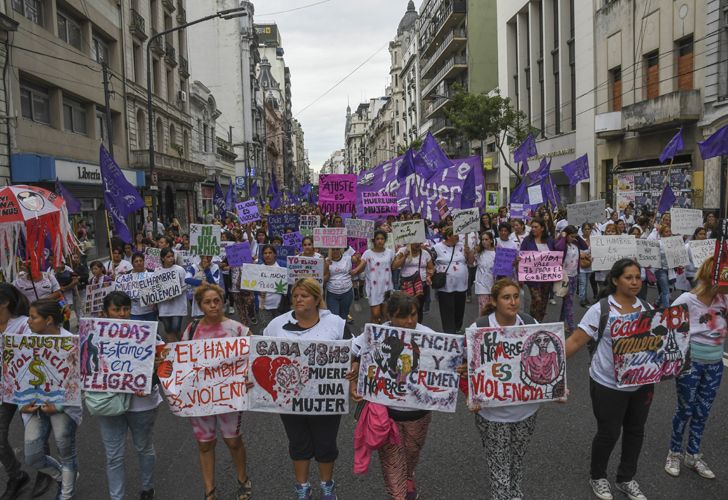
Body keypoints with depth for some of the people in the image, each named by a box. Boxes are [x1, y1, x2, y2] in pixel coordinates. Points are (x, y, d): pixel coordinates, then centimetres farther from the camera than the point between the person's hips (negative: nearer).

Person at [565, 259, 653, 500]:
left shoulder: (648, 309, 1)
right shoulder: (600, 309, -13)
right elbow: (576, 340, -15)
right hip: (608, 384, -5)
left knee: (635, 431, 17)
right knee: (608, 433, 7)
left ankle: (626, 479, 38)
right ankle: (597, 477, 32)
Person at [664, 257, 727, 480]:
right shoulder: (688, 299, -17)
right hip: (690, 363, -5)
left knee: (703, 411, 15)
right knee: (686, 409, 8)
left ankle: (693, 455, 32)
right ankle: (674, 452, 28)